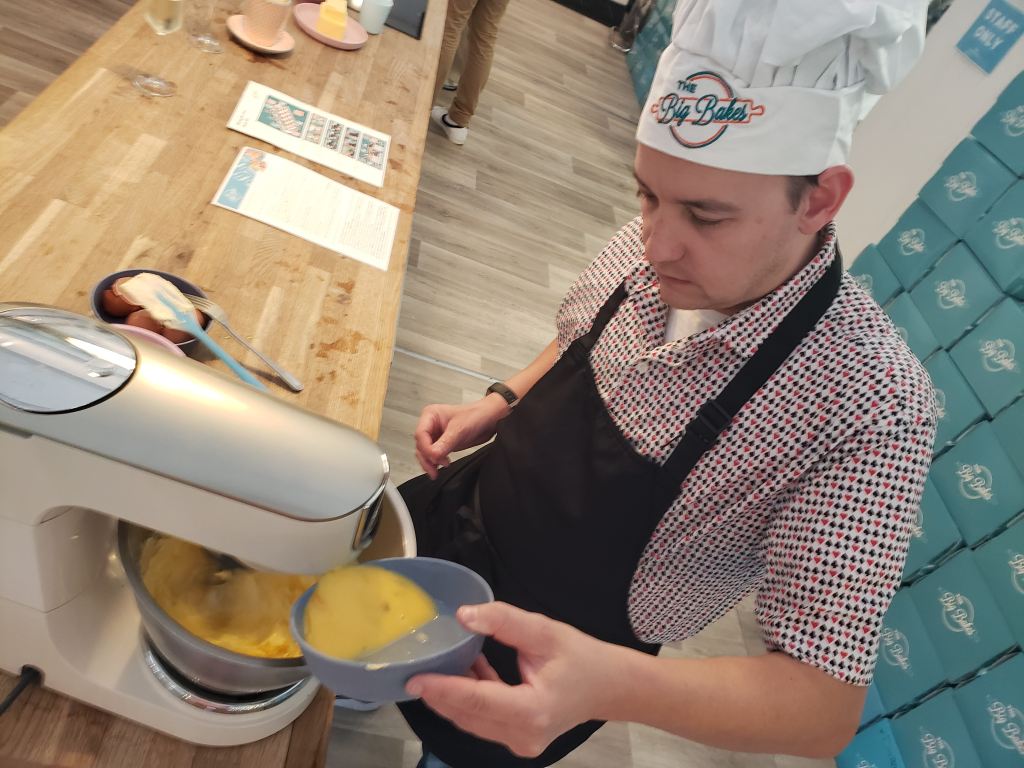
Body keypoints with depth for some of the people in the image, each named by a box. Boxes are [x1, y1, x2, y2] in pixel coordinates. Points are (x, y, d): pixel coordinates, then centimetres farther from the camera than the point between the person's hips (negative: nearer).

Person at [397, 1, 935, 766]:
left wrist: (606, 683, -47)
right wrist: (498, 403, -12)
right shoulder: (651, 249, -15)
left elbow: (827, 704, -30)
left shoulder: (871, 409, -33)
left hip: (552, 658, -5)